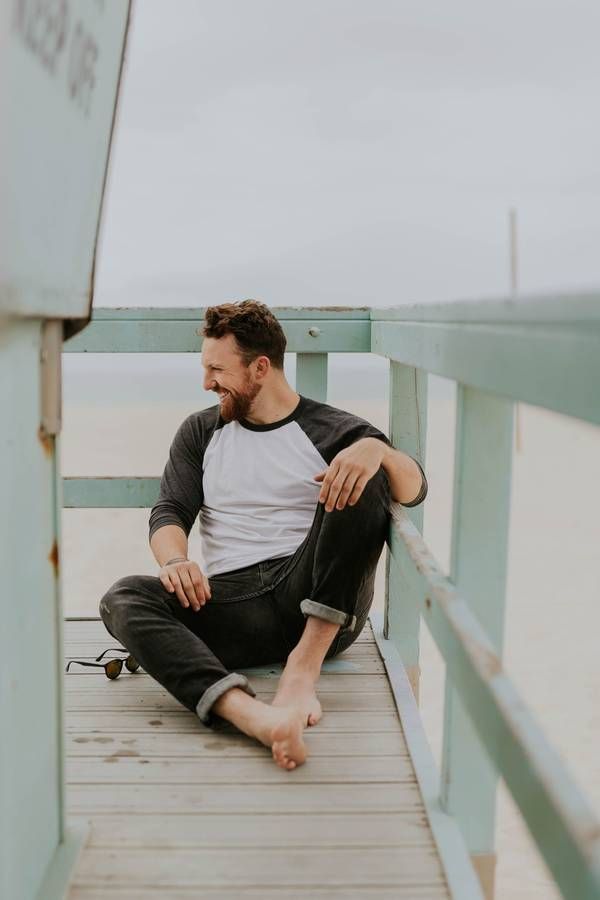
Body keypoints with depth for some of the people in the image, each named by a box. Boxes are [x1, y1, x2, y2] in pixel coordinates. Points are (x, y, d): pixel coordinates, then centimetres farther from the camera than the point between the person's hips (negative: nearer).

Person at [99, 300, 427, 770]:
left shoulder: (334, 431, 8)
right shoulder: (200, 432, 18)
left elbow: (415, 490, -5)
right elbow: (170, 512, 8)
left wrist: (378, 449, -28)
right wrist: (175, 560, -16)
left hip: (322, 608, -2)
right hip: (230, 601, 2)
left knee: (363, 479, -22)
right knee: (123, 598, -24)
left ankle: (304, 666, -29)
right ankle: (249, 713, -48)